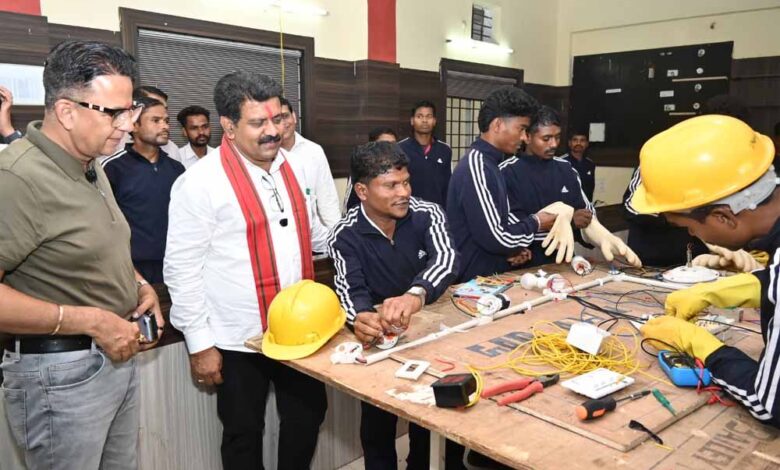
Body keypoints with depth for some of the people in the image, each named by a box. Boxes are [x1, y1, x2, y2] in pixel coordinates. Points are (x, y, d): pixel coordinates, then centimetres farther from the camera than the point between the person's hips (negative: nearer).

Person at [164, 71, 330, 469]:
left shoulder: (290, 168, 5)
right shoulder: (201, 182, -15)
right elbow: (181, 268, -13)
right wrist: (199, 343, -13)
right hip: (240, 338, -5)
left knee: (308, 415, 19)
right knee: (245, 433, 14)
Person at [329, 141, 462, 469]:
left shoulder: (427, 214, -9)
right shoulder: (345, 237, -11)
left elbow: (446, 258, -26)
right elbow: (351, 290, -22)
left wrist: (416, 295, -47)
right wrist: (360, 318, -47)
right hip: (381, 337, -1)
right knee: (377, 423, -8)